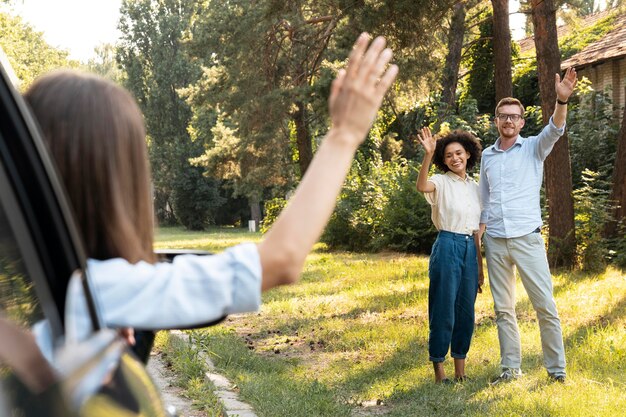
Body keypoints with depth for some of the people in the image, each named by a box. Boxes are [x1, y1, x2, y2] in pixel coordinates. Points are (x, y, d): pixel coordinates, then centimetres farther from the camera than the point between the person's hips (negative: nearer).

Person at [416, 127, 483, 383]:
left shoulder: (475, 187, 13)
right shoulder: (442, 183, -3)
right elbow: (421, 186, -30)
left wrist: (480, 268, 17)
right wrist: (428, 155, -44)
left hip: (469, 249, 6)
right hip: (447, 247, -6)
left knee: (466, 311, 9)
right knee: (444, 311, -3)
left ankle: (460, 370, 20)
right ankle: (438, 369, 8)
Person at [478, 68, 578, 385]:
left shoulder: (533, 148, 3)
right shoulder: (487, 156, 12)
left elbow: (555, 130, -19)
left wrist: (562, 100, -38)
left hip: (527, 238, -3)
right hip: (495, 242, 4)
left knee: (545, 305, -3)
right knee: (503, 308, 8)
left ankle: (556, 369, 7)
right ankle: (510, 368, 17)